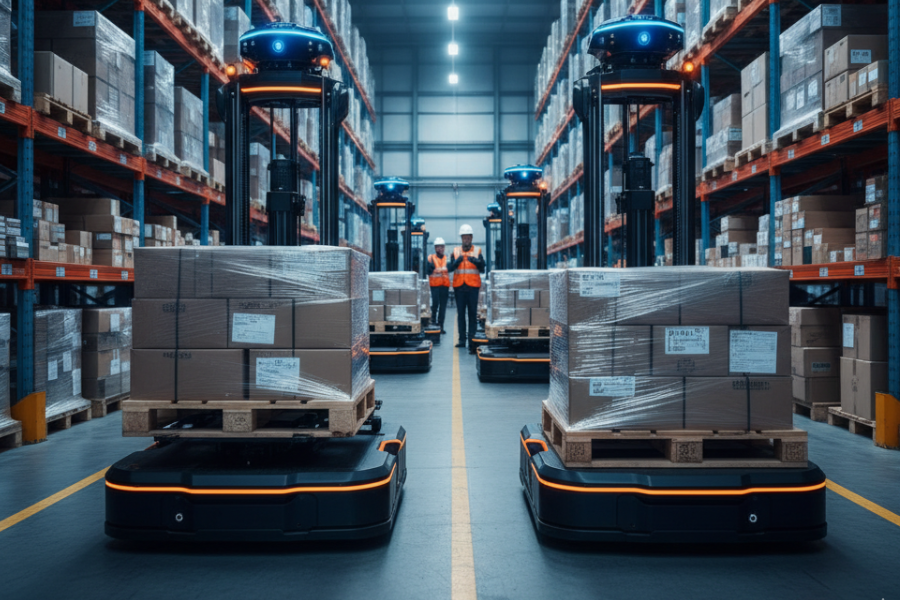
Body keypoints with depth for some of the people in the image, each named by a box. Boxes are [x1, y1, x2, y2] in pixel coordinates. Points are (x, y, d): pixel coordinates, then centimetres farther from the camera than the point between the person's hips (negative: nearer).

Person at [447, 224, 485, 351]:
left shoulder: (477, 251, 6)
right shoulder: (456, 251, 10)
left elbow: (482, 269, -1)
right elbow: (449, 268, 0)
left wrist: (476, 261, -19)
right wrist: (457, 261, -18)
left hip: (473, 286, -2)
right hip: (459, 286, 2)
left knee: (472, 314, -3)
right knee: (461, 314, 6)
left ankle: (472, 340, -1)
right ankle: (462, 339, 11)